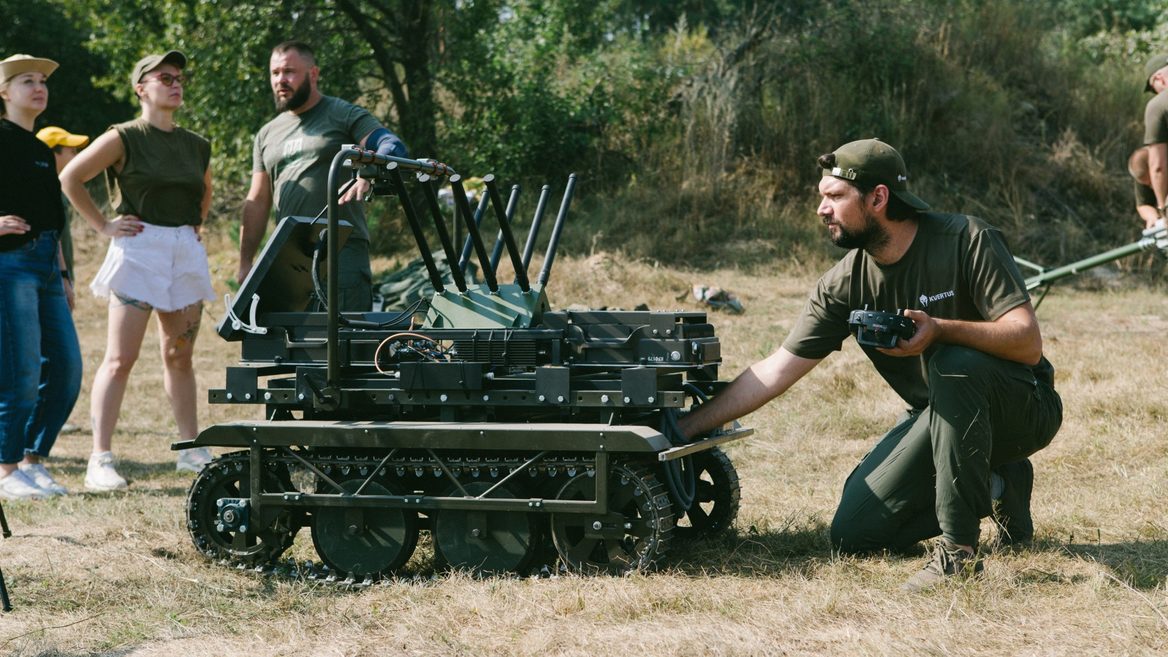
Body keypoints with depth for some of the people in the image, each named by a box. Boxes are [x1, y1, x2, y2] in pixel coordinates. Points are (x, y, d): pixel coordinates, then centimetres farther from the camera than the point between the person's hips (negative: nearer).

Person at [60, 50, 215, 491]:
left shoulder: (196, 146, 13)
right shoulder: (124, 139, -5)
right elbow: (70, 178, -6)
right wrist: (103, 225, -6)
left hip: (187, 253, 6)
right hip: (138, 251, -6)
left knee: (179, 355, 13)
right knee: (120, 358, -9)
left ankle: (191, 449, 21)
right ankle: (100, 460, -10)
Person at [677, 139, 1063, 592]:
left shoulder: (967, 240, -20)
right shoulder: (846, 283, -6)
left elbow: (1027, 343, -27)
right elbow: (776, 371, -4)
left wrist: (941, 330, -43)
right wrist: (684, 429, -8)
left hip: (1021, 406, -5)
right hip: (938, 416, 6)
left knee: (955, 365, -38)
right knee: (854, 535, -6)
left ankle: (958, 550, -29)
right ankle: (997, 488, 12)